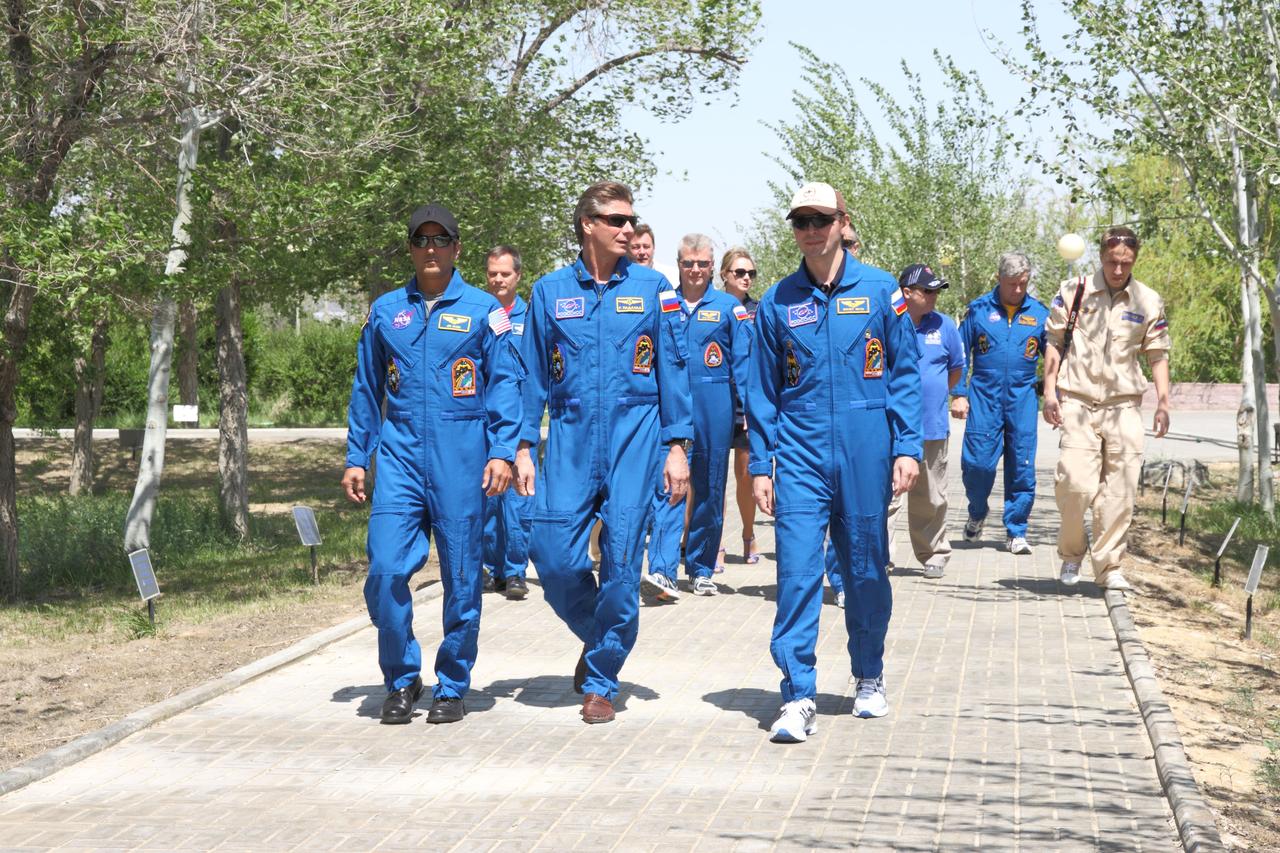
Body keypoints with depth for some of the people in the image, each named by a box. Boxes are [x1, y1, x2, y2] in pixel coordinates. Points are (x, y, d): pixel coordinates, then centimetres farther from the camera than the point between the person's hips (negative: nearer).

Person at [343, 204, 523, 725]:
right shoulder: (385, 311, 12)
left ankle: (452, 687, 16)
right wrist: (356, 458, 13)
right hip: (400, 456, 2)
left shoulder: (483, 310, 3)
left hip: (461, 458, -2)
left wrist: (502, 451, -9)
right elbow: (366, 389, 17)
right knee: (386, 570, -8)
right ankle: (401, 681, 8)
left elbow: (505, 383, 1)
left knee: (461, 577, 2)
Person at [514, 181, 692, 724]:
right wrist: (523, 448, 5)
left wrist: (677, 446, -2)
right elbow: (535, 374, 11)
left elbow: (673, 369, 5)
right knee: (553, 552, -7)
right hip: (569, 436, 1)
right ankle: (594, 635, 23)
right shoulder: (550, 291, 8)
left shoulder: (652, 289, 5)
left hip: (634, 435, -1)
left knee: (621, 561, -3)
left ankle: (602, 682, 9)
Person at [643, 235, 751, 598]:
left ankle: (702, 571, 18)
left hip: (714, 407, 0)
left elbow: (743, 362, 3)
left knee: (709, 488, 8)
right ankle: (662, 571, -19)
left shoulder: (729, 307, 5)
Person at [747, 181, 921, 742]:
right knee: (797, 570, -9)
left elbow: (904, 374, 4)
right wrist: (760, 465, 4)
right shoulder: (777, 303, 6)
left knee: (866, 569, 10)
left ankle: (870, 679, 29)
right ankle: (798, 699, -8)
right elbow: (762, 391, 9)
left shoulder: (880, 291, 2)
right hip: (800, 451, 0)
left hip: (866, 450, 0)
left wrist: (906, 447, -3)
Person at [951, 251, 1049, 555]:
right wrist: (958, 394, 0)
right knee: (977, 462, -6)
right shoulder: (979, 310, 3)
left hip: (1023, 397, 1)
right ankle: (977, 514, 22)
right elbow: (960, 354, 7)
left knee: (1022, 468, 0)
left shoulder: (1039, 313, 6)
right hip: (984, 396, -1)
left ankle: (1016, 532, 10)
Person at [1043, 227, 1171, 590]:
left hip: (1124, 405, 2)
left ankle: (1109, 566, 9)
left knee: (1119, 491, -1)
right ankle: (1071, 552, 13)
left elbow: (1158, 354, 13)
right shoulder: (1074, 291, 3)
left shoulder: (1149, 301, 8)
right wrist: (1050, 391, -1)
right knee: (1075, 483, -12)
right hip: (1078, 402, -2)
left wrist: (1163, 402, 3)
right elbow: (1055, 342, 7)